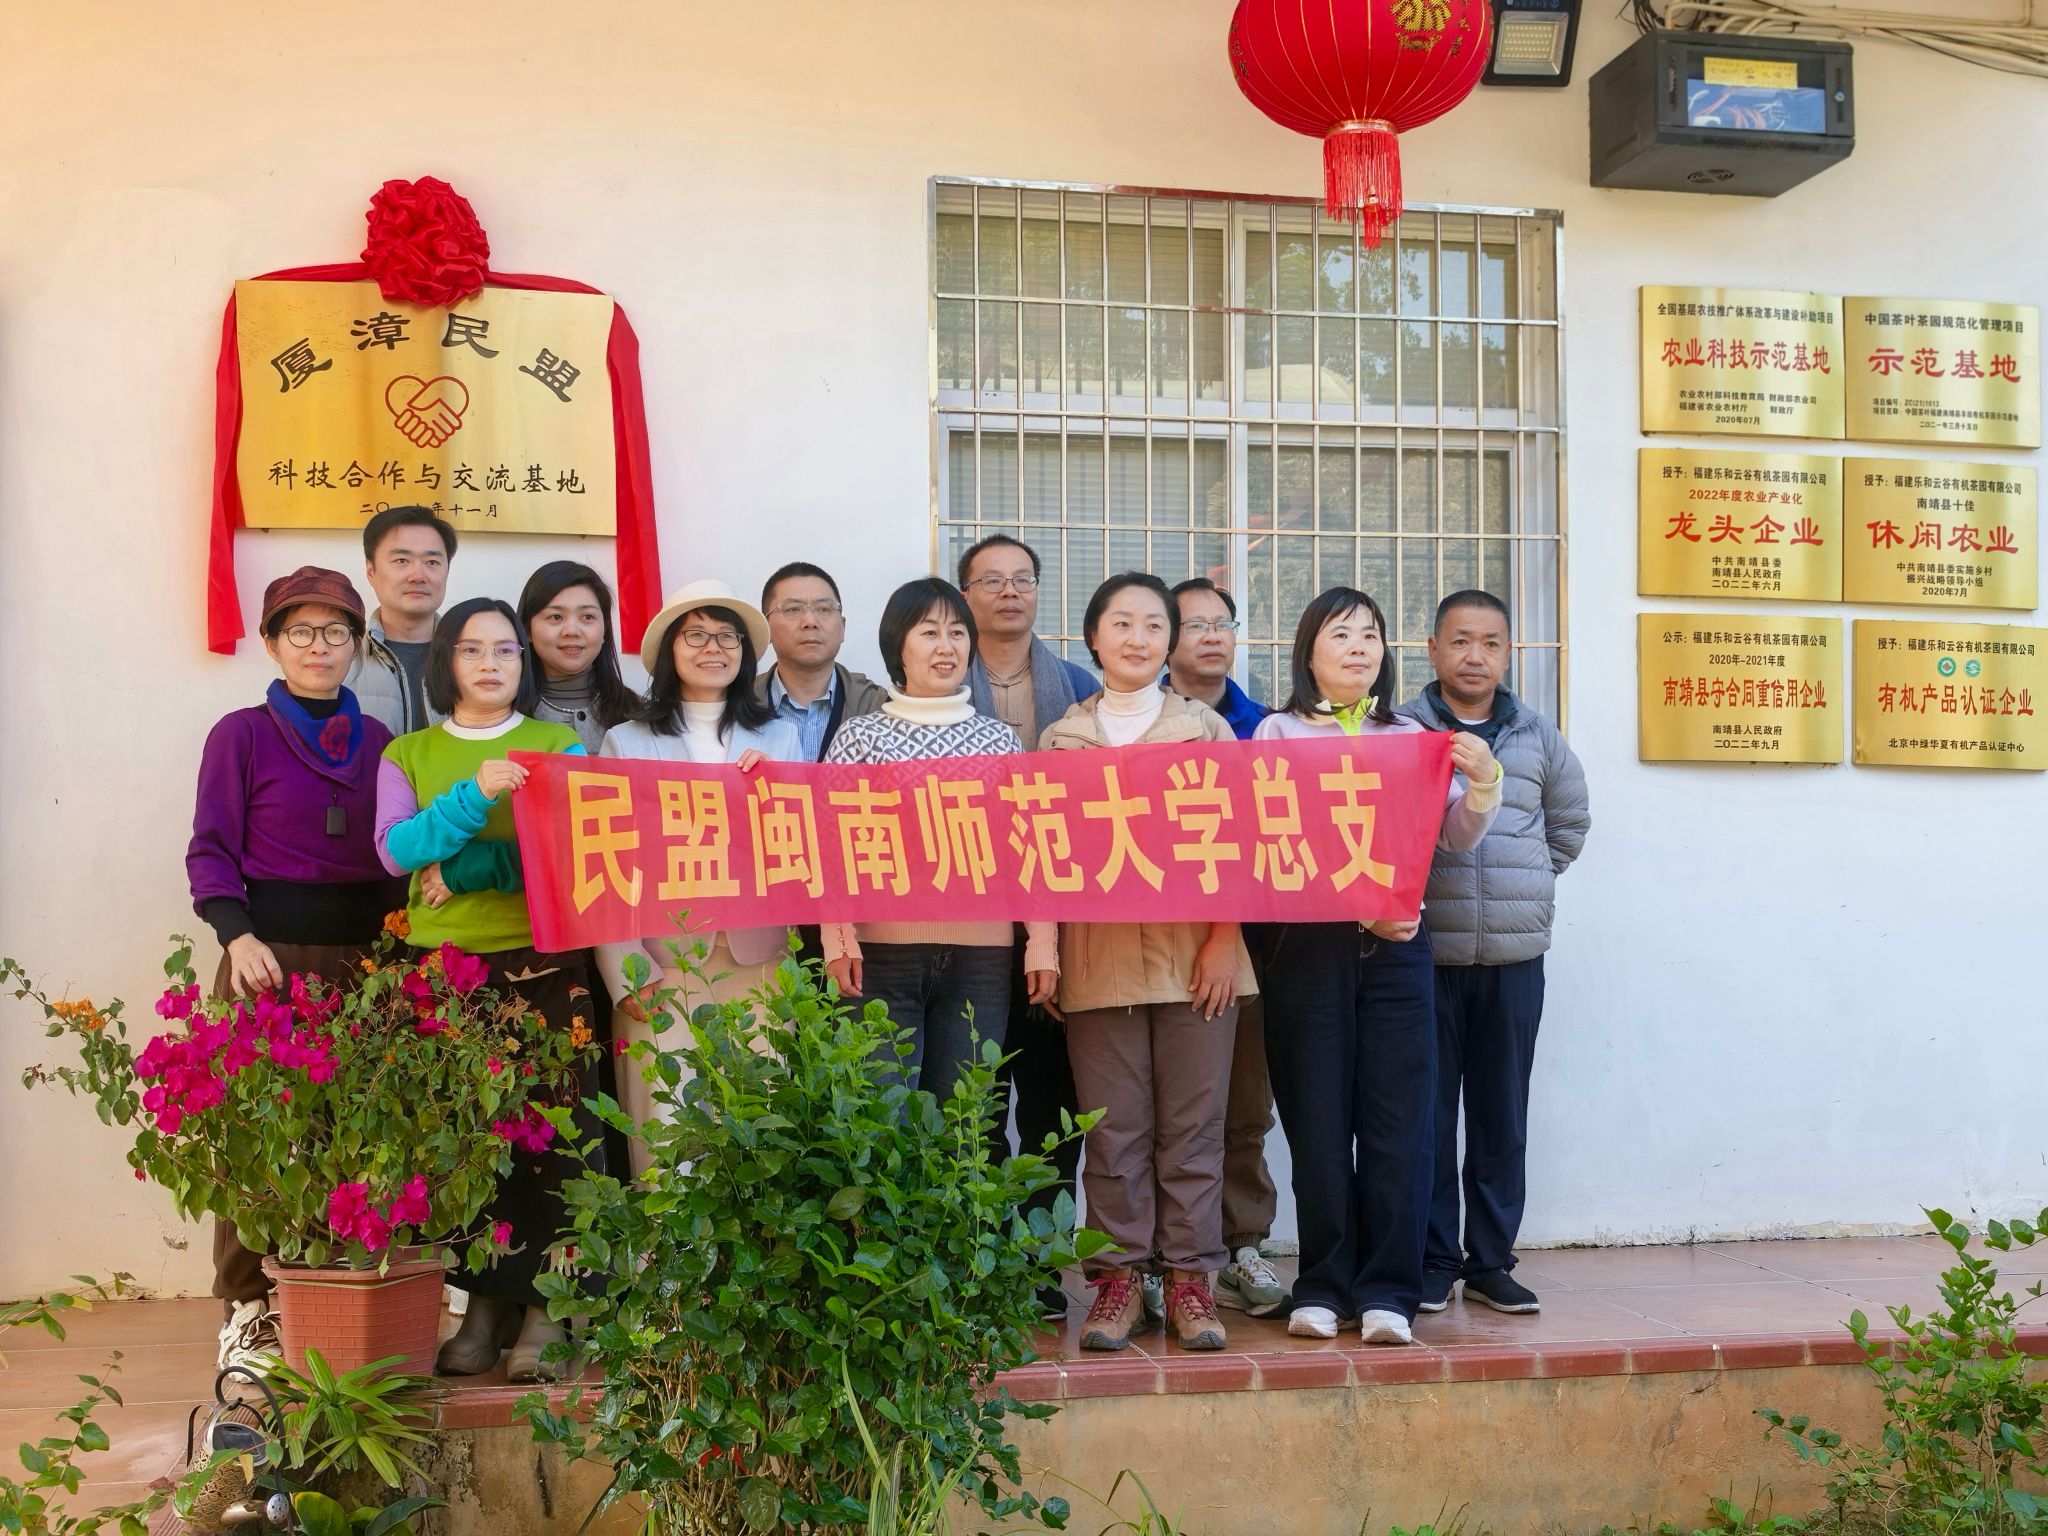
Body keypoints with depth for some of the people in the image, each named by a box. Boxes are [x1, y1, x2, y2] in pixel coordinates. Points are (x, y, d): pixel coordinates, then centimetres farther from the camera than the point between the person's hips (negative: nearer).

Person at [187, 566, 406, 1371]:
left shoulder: (378, 741, 12)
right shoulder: (241, 735, 2)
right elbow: (211, 851, -2)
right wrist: (239, 935, -17)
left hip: (362, 955, 3)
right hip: (269, 953, -3)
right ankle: (246, 1306, 6)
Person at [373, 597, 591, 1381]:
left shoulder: (561, 746, 9)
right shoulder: (407, 755, 12)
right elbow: (395, 849, -4)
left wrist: (465, 868, -13)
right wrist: (476, 796, -18)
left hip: (542, 964, -1)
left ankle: (543, 1311, 4)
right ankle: (484, 1305, 12)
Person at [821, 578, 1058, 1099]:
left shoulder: (1000, 738, 10)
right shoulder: (859, 735, 5)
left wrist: (1043, 945, 1)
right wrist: (839, 940, -8)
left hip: (981, 955, 2)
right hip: (882, 954, -1)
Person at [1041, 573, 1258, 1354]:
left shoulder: (1207, 729, 9)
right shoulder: (1060, 737, 11)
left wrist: (1224, 939, -7)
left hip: (1194, 953, 0)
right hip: (1098, 957, 0)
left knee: (1192, 1126, 3)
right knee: (1113, 1127, 2)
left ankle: (1190, 1276, 11)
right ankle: (1117, 1275, 11)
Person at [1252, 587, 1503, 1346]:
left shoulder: (1409, 736, 16)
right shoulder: (1280, 733, 5)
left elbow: (1456, 835, 11)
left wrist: (1481, 782, -9)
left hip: (1397, 945, 3)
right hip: (1307, 943, -2)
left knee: (1398, 1120, -1)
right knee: (1319, 1120, 2)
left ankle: (1387, 1290, 6)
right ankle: (1323, 1286, 12)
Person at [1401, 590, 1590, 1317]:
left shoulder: (1539, 738, 9)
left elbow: (1570, 820, 23)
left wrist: (1528, 888, 16)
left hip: (1516, 956, 3)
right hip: (1423, 953, -3)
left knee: (1503, 1116, 8)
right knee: (1426, 1114, 2)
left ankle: (1491, 1261, 19)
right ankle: (1431, 1262, 13)